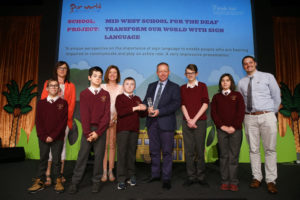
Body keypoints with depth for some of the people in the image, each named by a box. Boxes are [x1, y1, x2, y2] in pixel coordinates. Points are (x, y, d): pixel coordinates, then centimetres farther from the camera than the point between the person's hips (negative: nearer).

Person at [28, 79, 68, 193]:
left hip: (58, 138, -2)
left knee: (56, 160, 5)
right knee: (43, 159, 10)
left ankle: (58, 181, 16)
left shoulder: (63, 103, 0)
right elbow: (38, 121, 3)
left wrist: (53, 136, -12)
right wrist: (43, 136, -8)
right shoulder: (41, 103, 8)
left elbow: (63, 121, -6)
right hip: (43, 138, 2)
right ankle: (40, 182, 20)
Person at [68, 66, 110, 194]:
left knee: (99, 156, 4)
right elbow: (84, 114, -3)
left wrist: (98, 132, -11)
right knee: (82, 155, 2)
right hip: (88, 129, 0)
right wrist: (88, 132, -11)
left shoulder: (105, 94, 6)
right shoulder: (84, 94, 5)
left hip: (101, 130, 0)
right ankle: (75, 182, 12)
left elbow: (107, 114, -2)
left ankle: (96, 181, 16)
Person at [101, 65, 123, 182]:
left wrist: (115, 117, -8)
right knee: (104, 145, -3)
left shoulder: (120, 88, 8)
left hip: (116, 119, 1)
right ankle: (104, 171, 5)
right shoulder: (102, 87, 8)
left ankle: (110, 171, 13)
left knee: (112, 146, 4)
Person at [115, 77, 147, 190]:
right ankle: (121, 179, 4)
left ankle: (131, 175, 22)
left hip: (134, 129, 4)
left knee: (132, 153, 9)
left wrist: (143, 109, -9)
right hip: (122, 129, -4)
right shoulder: (120, 98, 1)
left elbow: (143, 115, 13)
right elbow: (120, 112, -15)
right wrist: (135, 108, -17)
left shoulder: (137, 99, 15)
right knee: (122, 153, -3)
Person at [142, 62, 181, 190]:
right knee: (154, 150, 13)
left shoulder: (174, 87, 2)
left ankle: (166, 179, 12)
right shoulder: (151, 86, 17)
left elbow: (176, 103, -10)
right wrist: (148, 108, -10)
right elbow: (145, 101, 14)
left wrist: (159, 111, -19)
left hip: (166, 123, -4)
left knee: (167, 152, 1)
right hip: (152, 122, 5)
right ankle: (155, 175, 28)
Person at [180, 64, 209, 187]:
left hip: (200, 121, -1)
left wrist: (195, 119, -8)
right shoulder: (182, 88, 12)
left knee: (200, 150, 1)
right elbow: (182, 105, 6)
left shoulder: (202, 86, 7)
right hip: (187, 122, 2)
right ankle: (191, 176, 12)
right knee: (188, 150, 3)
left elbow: (205, 104, -1)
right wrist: (188, 119, -8)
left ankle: (201, 176, 13)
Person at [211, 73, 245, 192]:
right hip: (221, 130, 1)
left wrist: (234, 127, -10)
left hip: (235, 130, -1)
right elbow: (213, 113, 4)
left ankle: (233, 182, 8)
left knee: (234, 156, 1)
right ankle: (224, 181, 10)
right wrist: (222, 126, -7)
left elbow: (241, 112, 1)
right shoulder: (216, 97, 12)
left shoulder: (237, 95, 9)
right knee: (223, 156, 3)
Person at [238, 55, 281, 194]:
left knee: (270, 149, 1)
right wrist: (245, 113, 8)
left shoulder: (268, 77, 5)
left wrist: (272, 113, 4)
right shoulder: (241, 82, 11)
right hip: (250, 118, 2)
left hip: (267, 116, -2)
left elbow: (276, 96, 6)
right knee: (253, 149, 6)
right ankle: (256, 178, 18)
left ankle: (271, 180, 10)